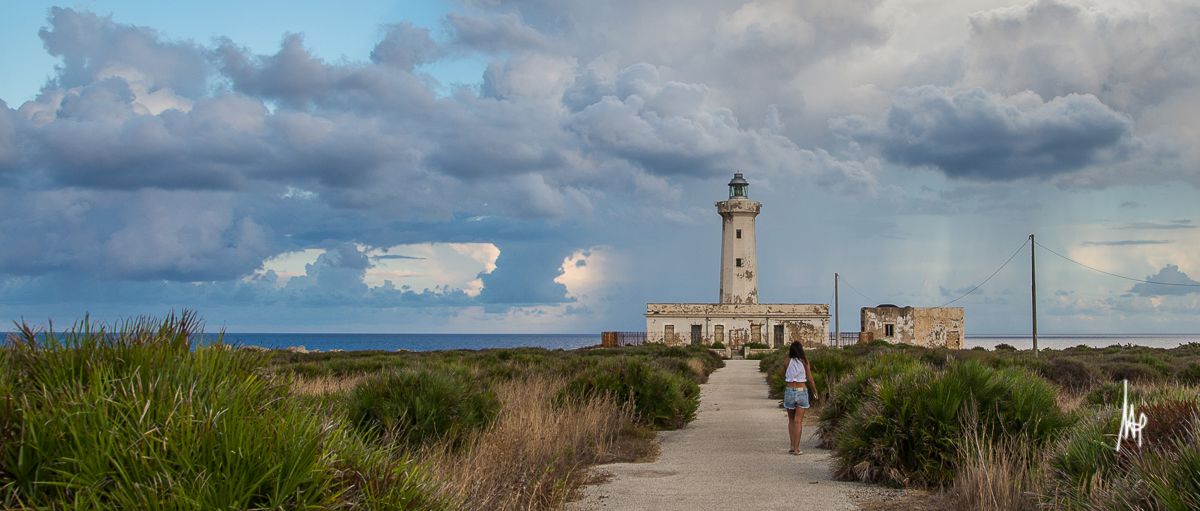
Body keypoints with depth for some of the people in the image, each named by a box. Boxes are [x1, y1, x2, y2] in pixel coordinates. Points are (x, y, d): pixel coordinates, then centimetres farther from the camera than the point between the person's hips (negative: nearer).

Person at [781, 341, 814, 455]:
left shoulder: (788, 361, -3)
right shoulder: (804, 361, -4)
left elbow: (784, 377, 6)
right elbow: (809, 379, 0)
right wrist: (815, 390, 14)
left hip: (789, 391, 1)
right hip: (802, 390, -1)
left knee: (791, 420, 15)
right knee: (798, 420, 0)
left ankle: (792, 446, 11)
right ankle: (796, 448, -4)